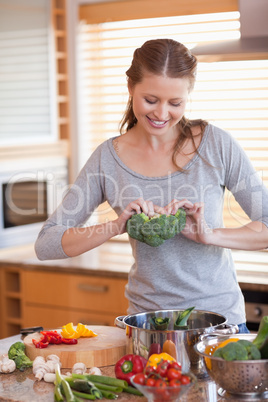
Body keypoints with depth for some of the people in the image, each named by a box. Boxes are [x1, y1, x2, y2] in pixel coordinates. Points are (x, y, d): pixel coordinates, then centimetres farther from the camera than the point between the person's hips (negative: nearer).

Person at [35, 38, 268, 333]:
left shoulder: (215, 143, -3)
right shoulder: (108, 158, -1)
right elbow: (45, 245, -3)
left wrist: (210, 235, -20)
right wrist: (117, 226, -17)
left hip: (220, 317, -1)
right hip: (148, 318, 2)